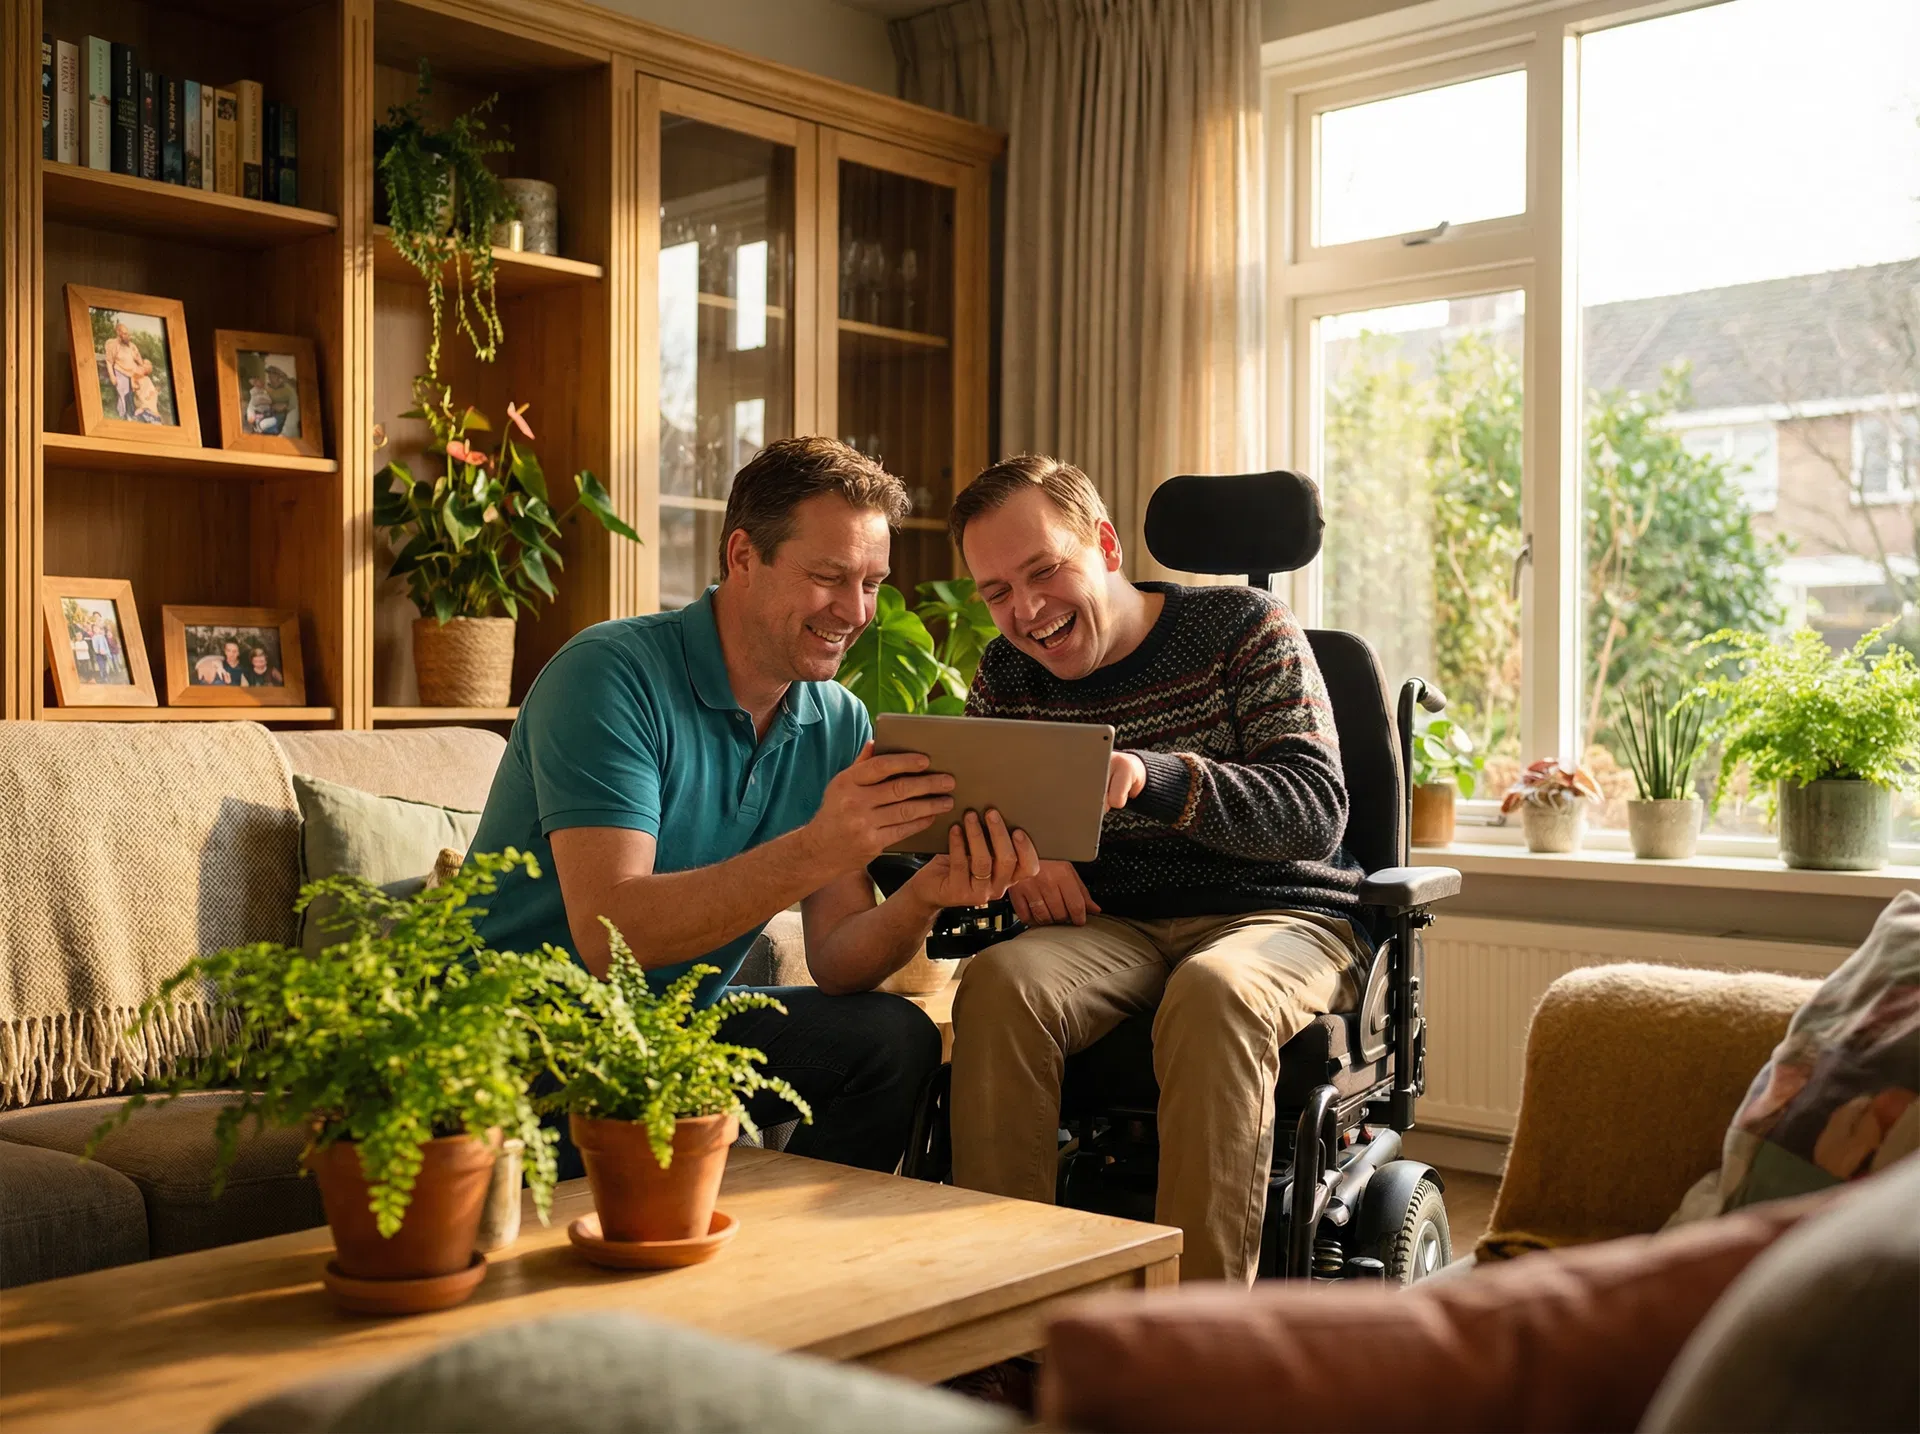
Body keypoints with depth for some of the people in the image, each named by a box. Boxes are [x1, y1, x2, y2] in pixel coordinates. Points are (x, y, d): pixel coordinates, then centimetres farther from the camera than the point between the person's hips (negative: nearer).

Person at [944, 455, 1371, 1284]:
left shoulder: (1243, 628, -4)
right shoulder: (1008, 676, 10)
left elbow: (1316, 810, -17)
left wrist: (1151, 776, -35)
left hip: (1275, 915, -3)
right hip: (1114, 928, 3)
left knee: (1212, 991, -38)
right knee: (999, 982, -29)